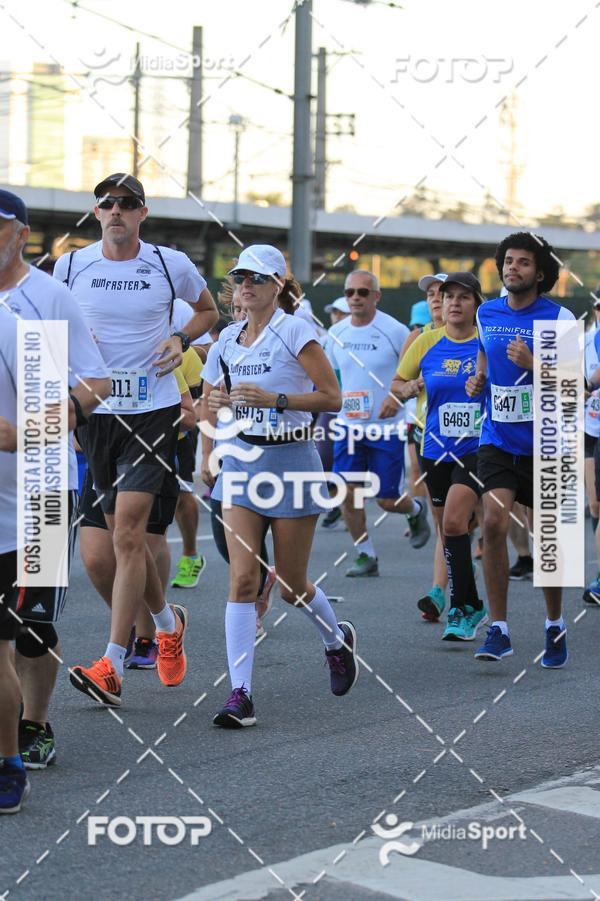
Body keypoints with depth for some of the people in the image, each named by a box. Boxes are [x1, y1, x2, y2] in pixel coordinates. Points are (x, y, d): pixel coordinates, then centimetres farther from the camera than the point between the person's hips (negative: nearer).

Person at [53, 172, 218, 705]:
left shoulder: (172, 265, -1)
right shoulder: (70, 266, 2)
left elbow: (208, 310, 18)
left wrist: (181, 339, -2)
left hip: (154, 412, -3)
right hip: (95, 412, 3)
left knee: (128, 532, -14)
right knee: (124, 535, 13)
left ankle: (112, 667, -13)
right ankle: (168, 623, 39)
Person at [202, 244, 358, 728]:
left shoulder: (295, 331, -9)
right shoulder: (229, 338, 9)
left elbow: (332, 397, -12)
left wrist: (274, 399, -23)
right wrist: (221, 402, 3)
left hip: (291, 461, -4)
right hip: (242, 459, 4)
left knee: (292, 584, 5)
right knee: (242, 577, -9)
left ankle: (337, 640, 38)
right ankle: (241, 693, -9)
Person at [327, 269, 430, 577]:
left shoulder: (394, 330, -10)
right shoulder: (336, 333, 3)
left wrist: (398, 396, -21)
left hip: (386, 427, -4)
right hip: (348, 426, 4)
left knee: (387, 500, 0)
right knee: (347, 493, -5)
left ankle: (416, 510, 35)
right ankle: (366, 555, 11)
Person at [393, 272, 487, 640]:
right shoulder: (427, 342, 5)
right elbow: (396, 385, 14)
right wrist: (411, 387, -8)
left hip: (478, 448, -4)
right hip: (437, 451, 4)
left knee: (454, 522, -20)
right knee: (448, 530, 9)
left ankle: (461, 608, -11)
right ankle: (472, 606, 25)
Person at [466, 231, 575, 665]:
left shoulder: (558, 317, -6)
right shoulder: (487, 313, 7)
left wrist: (532, 364, -21)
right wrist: (477, 381, 6)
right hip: (498, 438, 3)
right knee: (494, 521, -14)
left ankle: (555, 627, 23)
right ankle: (498, 629, -7)